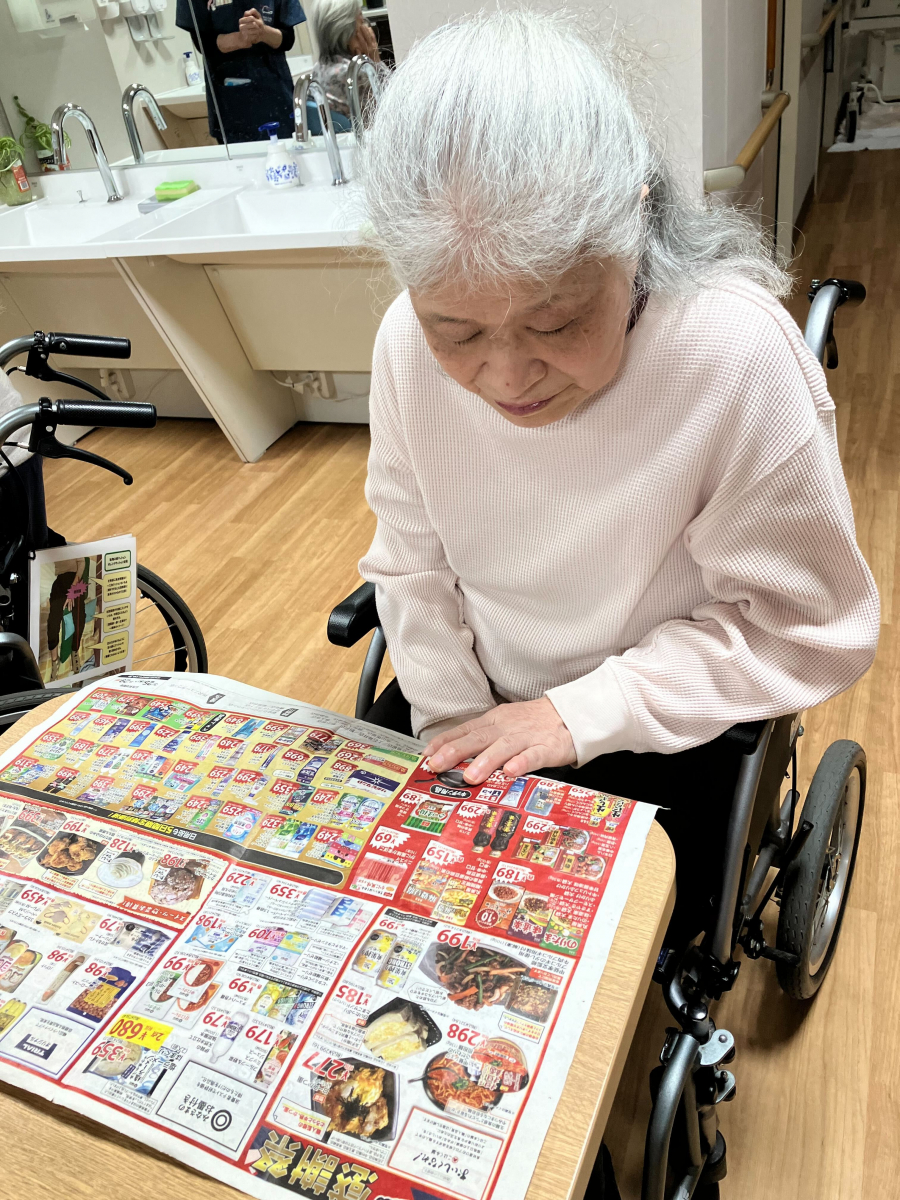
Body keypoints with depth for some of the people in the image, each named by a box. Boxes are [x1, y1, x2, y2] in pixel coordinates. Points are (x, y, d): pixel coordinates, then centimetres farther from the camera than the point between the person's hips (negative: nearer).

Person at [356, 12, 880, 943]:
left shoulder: (736, 352, -27)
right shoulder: (409, 343, -15)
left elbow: (804, 626, -18)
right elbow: (412, 564, -2)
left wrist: (582, 715, -23)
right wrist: (453, 722, -12)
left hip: (658, 728, -3)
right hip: (478, 695, 4)